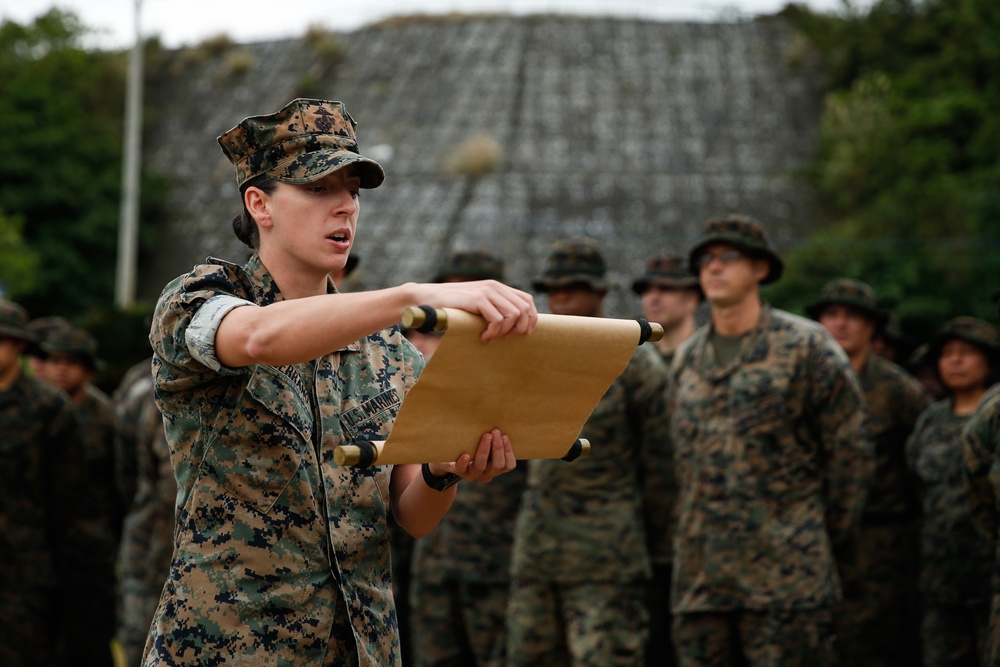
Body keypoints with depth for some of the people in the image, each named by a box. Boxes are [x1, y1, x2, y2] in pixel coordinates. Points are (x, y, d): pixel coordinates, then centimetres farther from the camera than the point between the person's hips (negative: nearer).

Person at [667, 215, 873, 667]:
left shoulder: (805, 347, -1)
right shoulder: (687, 361, 15)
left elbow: (852, 453, 1)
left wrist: (835, 539, 1)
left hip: (787, 576, -5)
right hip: (700, 577, 5)